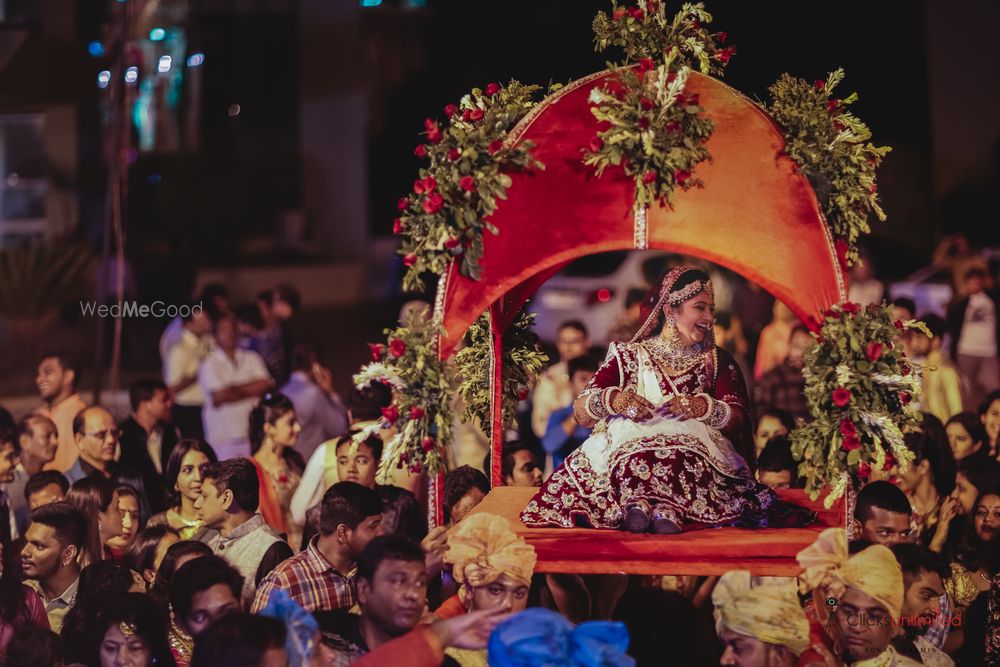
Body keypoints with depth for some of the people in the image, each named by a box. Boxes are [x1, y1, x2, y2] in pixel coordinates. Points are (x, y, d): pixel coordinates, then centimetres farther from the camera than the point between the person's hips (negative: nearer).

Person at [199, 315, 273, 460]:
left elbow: (264, 385, -1)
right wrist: (250, 391, 2)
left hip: (252, 432, 3)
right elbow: (220, 396, -11)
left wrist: (234, 389, -5)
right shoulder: (209, 365, -1)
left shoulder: (252, 359, 11)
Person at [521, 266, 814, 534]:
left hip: (695, 443, 0)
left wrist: (702, 407, -15)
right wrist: (614, 400, -15)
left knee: (682, 455, -38)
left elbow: (737, 418, 5)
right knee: (636, 456, -39)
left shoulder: (717, 362, 21)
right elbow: (582, 412, 7)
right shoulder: (630, 356, 17)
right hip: (628, 443, 0)